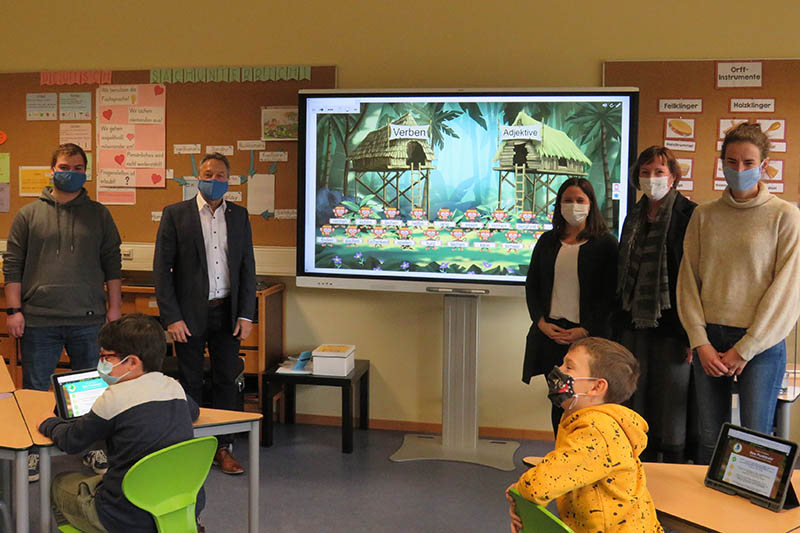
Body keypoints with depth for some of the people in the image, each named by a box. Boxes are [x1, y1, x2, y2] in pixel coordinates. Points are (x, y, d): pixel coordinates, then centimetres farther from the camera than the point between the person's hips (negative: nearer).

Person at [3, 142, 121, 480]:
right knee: (35, 390, 7)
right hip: (39, 321, -1)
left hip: (89, 320, 1)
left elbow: (112, 265, 9)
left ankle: (93, 448, 24)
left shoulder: (99, 215, 9)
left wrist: (114, 307, 3)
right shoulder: (29, 214, 6)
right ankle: (32, 451, 22)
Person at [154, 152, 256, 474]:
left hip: (227, 313, 3)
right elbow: (162, 269, -5)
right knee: (190, 384, 7)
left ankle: (223, 447, 21)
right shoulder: (175, 214, -3)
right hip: (190, 314, -3)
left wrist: (246, 314, 0)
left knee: (226, 381, 9)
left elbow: (247, 267, 7)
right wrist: (171, 317, -11)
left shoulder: (239, 215, 6)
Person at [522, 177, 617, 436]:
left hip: (588, 336, -3)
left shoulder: (605, 243, 2)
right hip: (550, 334, 4)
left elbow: (610, 294, -3)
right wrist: (542, 322, -2)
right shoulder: (547, 241, 14)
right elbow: (531, 286, 13)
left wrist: (585, 330, -12)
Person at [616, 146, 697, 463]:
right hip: (634, 324, 6)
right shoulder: (634, 217, 14)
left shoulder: (690, 215, -6)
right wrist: (619, 324, 13)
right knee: (638, 405, 11)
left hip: (671, 326, -6)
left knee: (673, 409, 1)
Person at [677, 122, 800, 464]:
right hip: (710, 341, 3)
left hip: (761, 344, -3)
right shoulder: (704, 216, 8)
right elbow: (688, 280, 6)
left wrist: (744, 349, -8)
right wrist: (700, 342, -4)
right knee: (709, 439, 8)